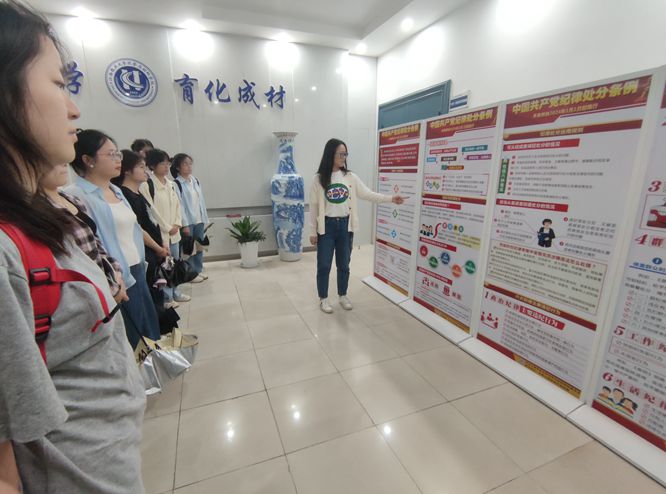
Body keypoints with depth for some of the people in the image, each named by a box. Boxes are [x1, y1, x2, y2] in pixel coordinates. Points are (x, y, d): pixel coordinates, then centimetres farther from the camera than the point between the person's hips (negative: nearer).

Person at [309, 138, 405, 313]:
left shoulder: (350, 177, 3)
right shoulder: (319, 179, -4)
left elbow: (367, 194, 1)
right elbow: (314, 206, -2)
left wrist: (390, 198, -9)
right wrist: (313, 231, -3)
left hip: (345, 225, 3)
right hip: (327, 226, -2)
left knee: (344, 264, 13)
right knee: (324, 265, 5)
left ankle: (343, 295, 32)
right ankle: (323, 298, 23)